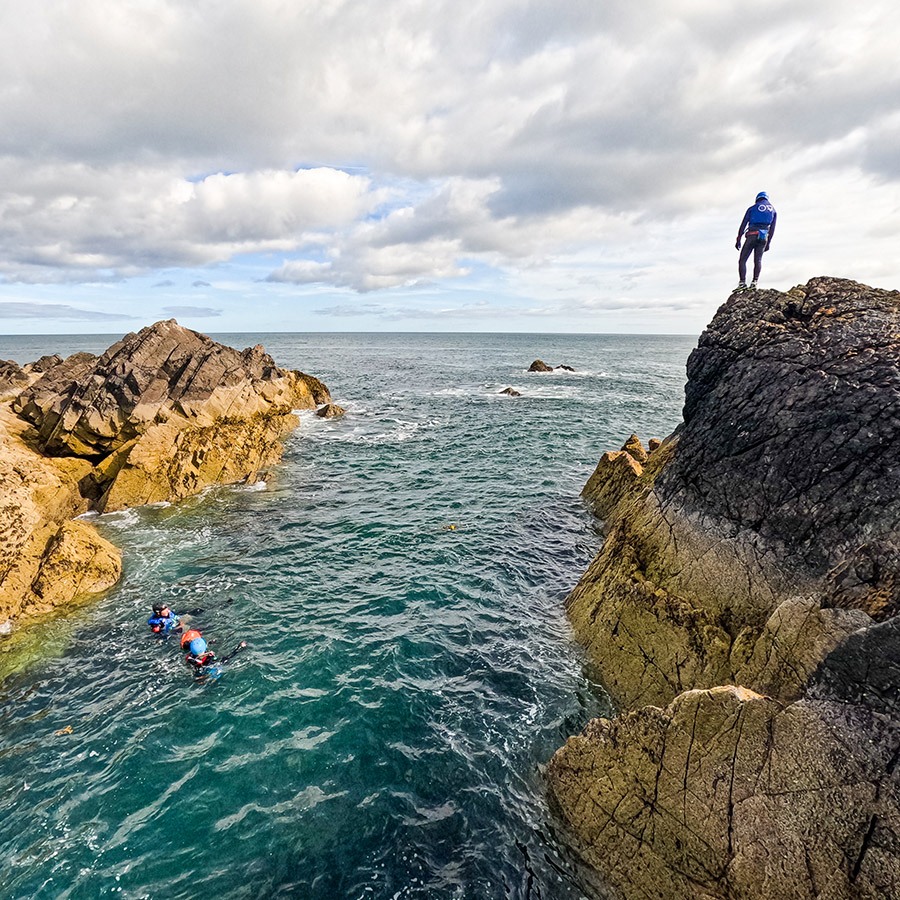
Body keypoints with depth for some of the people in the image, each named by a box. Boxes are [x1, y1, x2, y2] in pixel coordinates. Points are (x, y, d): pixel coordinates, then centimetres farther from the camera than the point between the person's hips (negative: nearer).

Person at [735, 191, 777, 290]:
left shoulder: (752, 208, 11)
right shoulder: (773, 210, 20)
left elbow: (743, 224, 3)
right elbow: (772, 229, 15)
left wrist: (738, 240, 3)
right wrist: (768, 243, 18)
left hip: (752, 235, -3)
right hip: (763, 237, 3)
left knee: (742, 260, -2)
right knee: (758, 260, 2)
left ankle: (742, 282, -16)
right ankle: (754, 282, -13)